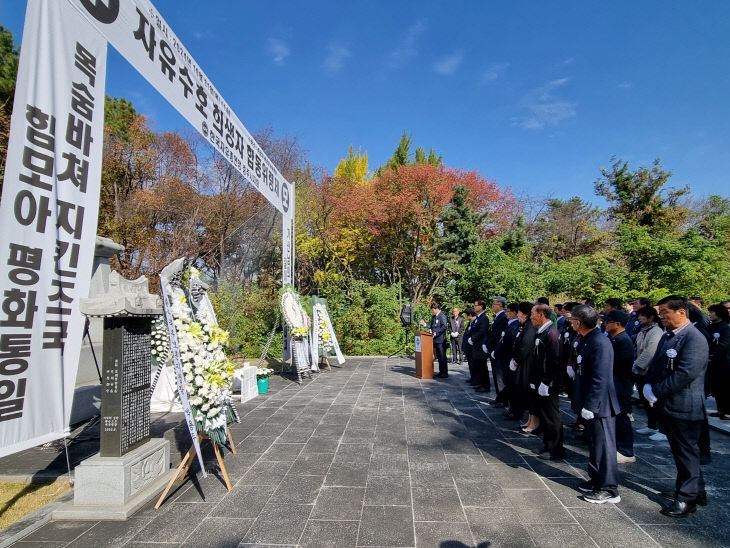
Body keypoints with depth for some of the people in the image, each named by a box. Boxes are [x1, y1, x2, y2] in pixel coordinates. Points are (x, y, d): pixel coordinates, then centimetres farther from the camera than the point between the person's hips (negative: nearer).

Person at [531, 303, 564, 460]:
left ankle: (555, 450, 16)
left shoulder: (551, 333, -19)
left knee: (552, 417, 3)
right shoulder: (541, 332, 10)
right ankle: (548, 445, 31)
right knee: (544, 415, 18)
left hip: (549, 384, -9)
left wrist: (546, 382, -21)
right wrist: (536, 380, 16)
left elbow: (554, 361, -23)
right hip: (541, 381, 9)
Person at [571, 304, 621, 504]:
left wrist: (590, 405, -24)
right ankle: (597, 480, 34)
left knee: (604, 445, 3)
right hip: (590, 403, 10)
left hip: (600, 405, -10)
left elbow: (599, 379, -26)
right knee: (595, 442, 20)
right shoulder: (586, 341, 6)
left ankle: (609, 489, 17)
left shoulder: (600, 343, -24)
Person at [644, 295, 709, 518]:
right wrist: (648, 387, -3)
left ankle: (687, 499, 18)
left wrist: (656, 391, -20)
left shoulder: (694, 339, -19)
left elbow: (685, 373, -26)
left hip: (684, 407, -9)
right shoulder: (667, 336, 10)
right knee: (680, 451, 21)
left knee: (687, 453, 5)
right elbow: (655, 365, 14)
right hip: (667, 405, 9)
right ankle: (690, 489, 37)